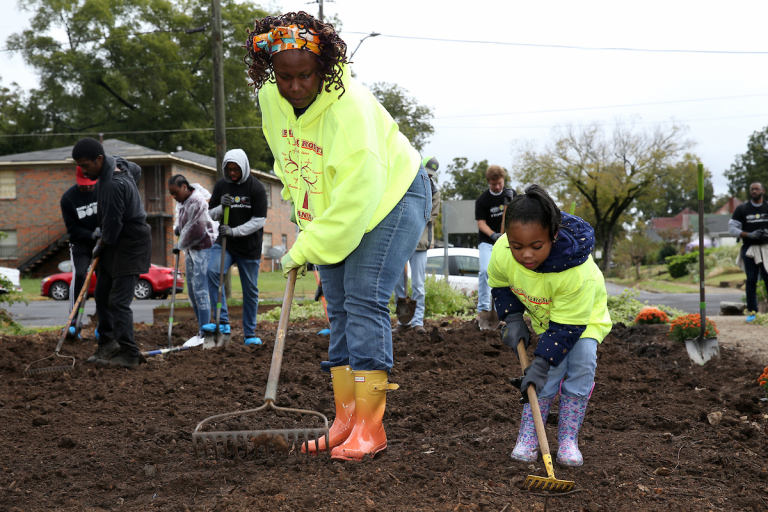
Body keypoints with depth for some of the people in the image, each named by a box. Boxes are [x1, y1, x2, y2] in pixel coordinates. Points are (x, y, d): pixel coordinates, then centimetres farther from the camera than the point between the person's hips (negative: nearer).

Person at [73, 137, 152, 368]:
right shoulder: (115, 162, 2)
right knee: (102, 294, 13)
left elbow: (112, 226, -22)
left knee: (119, 301, -11)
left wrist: (101, 246, -2)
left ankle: (129, 355, -7)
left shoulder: (113, 185, -28)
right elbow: (136, 170, 26)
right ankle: (107, 343, 21)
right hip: (117, 241, 11)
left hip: (131, 245, -11)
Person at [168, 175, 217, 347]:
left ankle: (204, 334, -7)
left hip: (203, 248, -10)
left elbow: (195, 230, -21)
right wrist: (178, 228, 7)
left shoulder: (197, 202, -19)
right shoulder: (184, 201, 11)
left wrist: (179, 245, -8)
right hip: (191, 249, 10)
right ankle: (202, 328, 19)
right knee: (192, 292, 11)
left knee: (200, 290, -11)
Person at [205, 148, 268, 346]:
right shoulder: (221, 186, 3)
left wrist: (235, 231, -22)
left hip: (250, 247, -2)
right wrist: (221, 207, -14)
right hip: (224, 243, 2)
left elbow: (259, 220, -11)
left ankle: (250, 334, 18)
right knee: (212, 271, -26)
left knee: (250, 291, 6)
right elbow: (211, 214, 9)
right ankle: (222, 321, -24)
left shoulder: (256, 188, -7)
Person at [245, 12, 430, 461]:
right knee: (339, 309, 5)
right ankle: (346, 421, 10)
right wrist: (302, 211, 15)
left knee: (365, 300, -18)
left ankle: (370, 428, -17)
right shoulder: (271, 98, -11)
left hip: (389, 197, -7)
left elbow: (356, 196, -33)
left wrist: (306, 249, -27)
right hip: (329, 210, 8)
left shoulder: (348, 107, -34)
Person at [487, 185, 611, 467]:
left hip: (585, 316, -2)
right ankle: (528, 436, -7)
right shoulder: (501, 253, -31)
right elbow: (499, 285, -5)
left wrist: (540, 365, -36)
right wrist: (513, 319, -17)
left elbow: (567, 326, -34)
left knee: (582, 361, -22)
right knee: (553, 366, -16)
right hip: (543, 314, 3)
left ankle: (568, 439, -9)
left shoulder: (577, 272, -43)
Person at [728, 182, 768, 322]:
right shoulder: (742, 209, 4)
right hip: (749, 248, 0)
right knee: (751, 280, 1)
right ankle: (751, 311, 6)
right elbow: (732, 227, 0)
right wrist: (749, 235, -15)